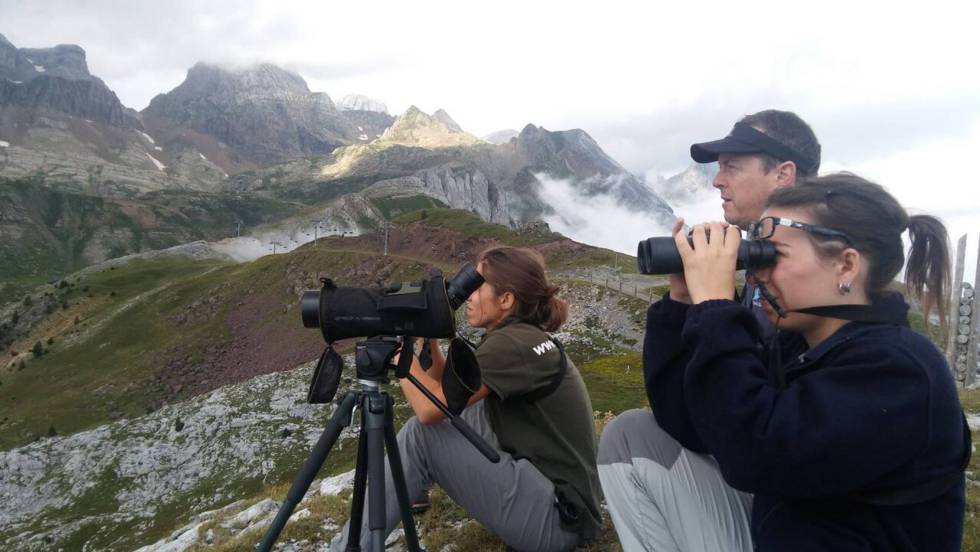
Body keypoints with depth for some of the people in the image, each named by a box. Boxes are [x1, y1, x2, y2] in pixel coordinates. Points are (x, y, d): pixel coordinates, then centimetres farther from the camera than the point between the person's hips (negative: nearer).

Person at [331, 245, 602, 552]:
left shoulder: (513, 344, -19)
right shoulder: (521, 336, 9)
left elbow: (429, 408, -26)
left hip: (556, 518, -9)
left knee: (421, 433, -13)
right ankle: (412, 491, 31)